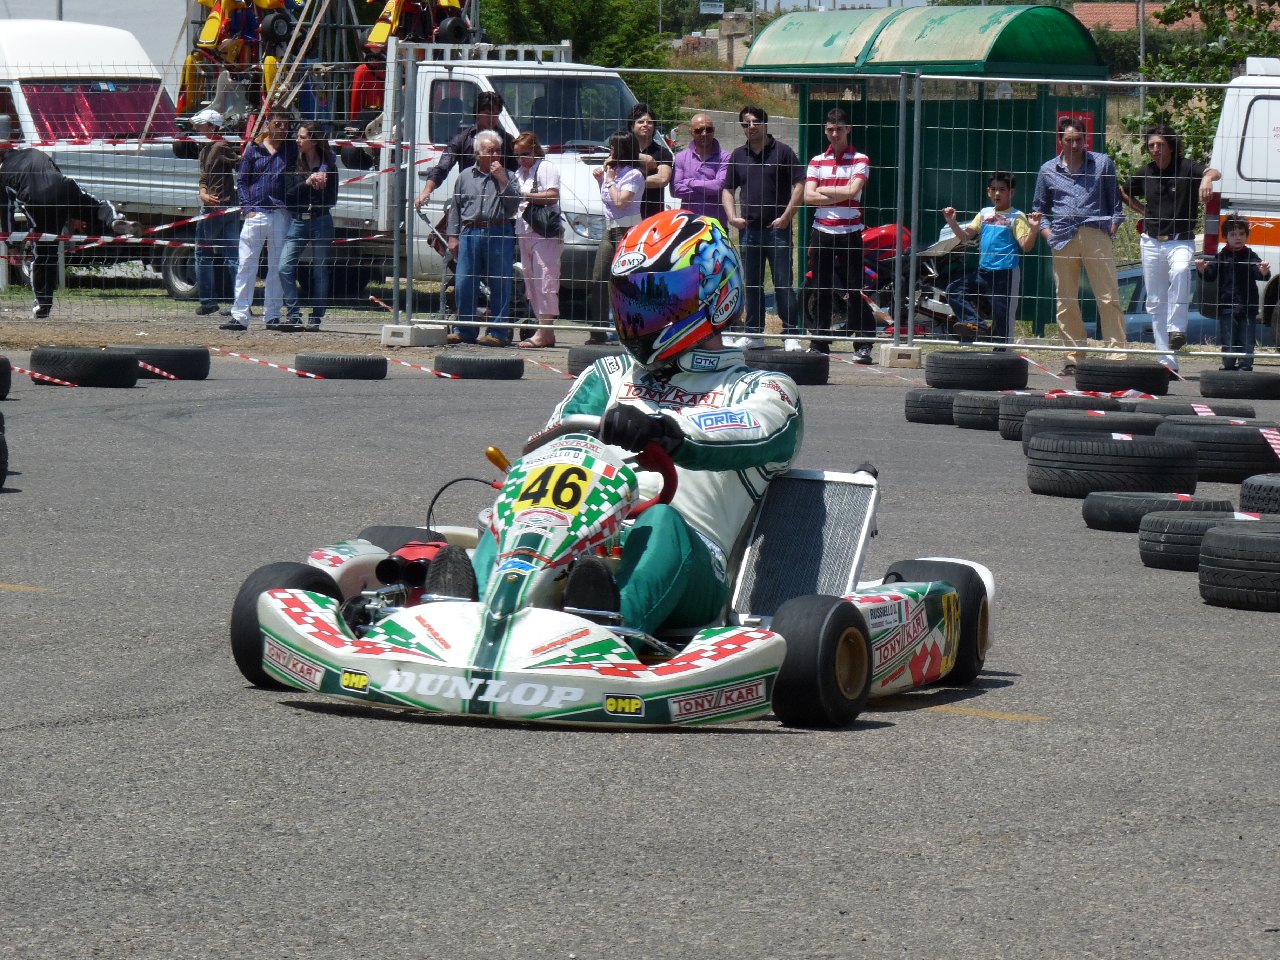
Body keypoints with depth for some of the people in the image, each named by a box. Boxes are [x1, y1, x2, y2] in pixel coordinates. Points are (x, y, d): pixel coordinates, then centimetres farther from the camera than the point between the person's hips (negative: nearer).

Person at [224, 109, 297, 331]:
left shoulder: (293, 150, 10)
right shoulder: (253, 149, 10)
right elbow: (242, 180, 10)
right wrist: (247, 208, -1)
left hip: (281, 215, 1)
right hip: (255, 213, -1)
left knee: (277, 267, 5)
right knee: (247, 265, -4)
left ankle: (272, 315, 11)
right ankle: (239, 315, -5)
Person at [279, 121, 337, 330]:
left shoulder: (328, 166, 1)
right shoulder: (294, 164, 6)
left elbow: (332, 199, -2)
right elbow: (288, 196, -2)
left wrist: (319, 185, -16)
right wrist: (307, 183, -14)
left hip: (321, 221, -2)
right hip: (297, 221, 2)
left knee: (320, 271, 3)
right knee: (285, 267, -12)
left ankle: (316, 318, 12)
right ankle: (293, 314, -7)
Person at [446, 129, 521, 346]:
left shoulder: (507, 176, 9)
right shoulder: (466, 176, 15)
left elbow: (514, 205, -3)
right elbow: (455, 208, 16)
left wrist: (502, 180, -8)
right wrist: (453, 236, 9)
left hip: (499, 233, -2)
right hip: (470, 232, 2)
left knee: (499, 285, -2)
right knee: (465, 283, 1)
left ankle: (497, 332, 2)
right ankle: (464, 330, 10)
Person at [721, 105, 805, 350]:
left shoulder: (782, 152, 0)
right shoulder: (738, 156, 13)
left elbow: (799, 185, -3)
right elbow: (727, 189, 17)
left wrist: (786, 216, -10)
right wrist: (732, 216, 1)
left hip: (777, 229, -4)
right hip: (748, 229, 4)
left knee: (783, 284, -5)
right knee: (752, 284, 9)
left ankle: (791, 335, -3)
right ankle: (753, 333, 15)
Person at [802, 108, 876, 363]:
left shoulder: (860, 160, 2)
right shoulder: (817, 161, 12)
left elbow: (852, 190, -14)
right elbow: (809, 196, -1)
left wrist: (822, 190, -5)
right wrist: (840, 196, -10)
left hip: (849, 233, -3)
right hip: (821, 232, 3)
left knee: (855, 291, -5)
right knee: (822, 291, 7)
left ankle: (863, 346, -3)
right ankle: (819, 344, 13)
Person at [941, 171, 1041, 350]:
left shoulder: (1017, 217, -5)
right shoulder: (985, 213, 12)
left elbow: (1026, 246, -13)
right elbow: (965, 236, 15)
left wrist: (1033, 229, -29)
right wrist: (952, 222, 1)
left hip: (1006, 274, -6)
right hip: (983, 271, 6)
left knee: (1002, 316, -2)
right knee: (954, 290, -2)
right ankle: (973, 323, -8)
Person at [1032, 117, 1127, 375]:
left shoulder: (1102, 163, 13)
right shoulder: (1048, 170, 16)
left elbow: (1116, 202, 16)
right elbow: (1039, 208, 22)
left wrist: (1112, 229, 2)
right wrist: (1048, 234, 6)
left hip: (1097, 236, -2)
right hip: (1064, 240, 2)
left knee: (1109, 298, -8)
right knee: (1066, 303, 2)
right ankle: (1073, 357, 7)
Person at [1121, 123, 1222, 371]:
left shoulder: (1186, 168, -7)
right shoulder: (1145, 174, 6)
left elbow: (1214, 173, -26)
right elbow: (1124, 193, 25)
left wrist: (1207, 178, -48)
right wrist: (1144, 211, 13)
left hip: (1180, 241, -5)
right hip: (1151, 243, 5)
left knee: (1180, 271, -37)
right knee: (1156, 303, 5)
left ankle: (1176, 329, -33)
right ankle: (1166, 359, 10)